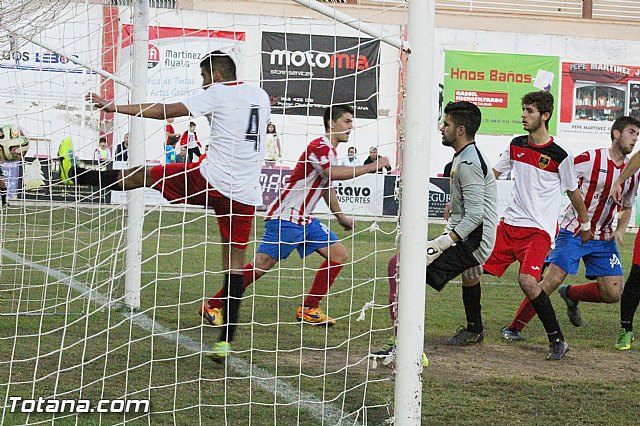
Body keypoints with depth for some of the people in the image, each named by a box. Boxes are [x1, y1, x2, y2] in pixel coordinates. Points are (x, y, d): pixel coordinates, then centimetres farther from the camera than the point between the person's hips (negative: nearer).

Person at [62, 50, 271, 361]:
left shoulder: (216, 94, -4)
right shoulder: (261, 96, 14)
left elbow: (165, 111, -9)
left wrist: (110, 106, -5)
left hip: (212, 180, -5)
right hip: (247, 193, 5)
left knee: (143, 175, 12)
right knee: (234, 259, 5)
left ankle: (76, 173, 26)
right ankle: (226, 341, 1)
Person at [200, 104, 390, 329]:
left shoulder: (330, 151, 15)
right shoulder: (319, 147, -16)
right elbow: (335, 173, -34)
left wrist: (340, 216, 30)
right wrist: (371, 166, -29)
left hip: (305, 220, 10)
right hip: (284, 217, -10)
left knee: (339, 255, 4)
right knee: (262, 265, -12)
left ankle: (309, 309, 8)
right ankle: (212, 305, 0)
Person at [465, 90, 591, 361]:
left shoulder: (559, 156, -9)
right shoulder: (516, 145, 7)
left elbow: (574, 193, 3)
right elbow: (491, 174, 17)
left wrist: (585, 226, 13)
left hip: (539, 229, -6)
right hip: (509, 224, 6)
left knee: (527, 280, -27)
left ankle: (557, 340, -10)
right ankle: (475, 330, 21)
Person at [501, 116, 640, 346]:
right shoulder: (590, 159, -11)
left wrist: (620, 230, 3)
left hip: (603, 238, 6)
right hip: (573, 231, -5)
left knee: (613, 294, -5)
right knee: (552, 280, -18)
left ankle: (570, 295, 24)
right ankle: (514, 328, -5)